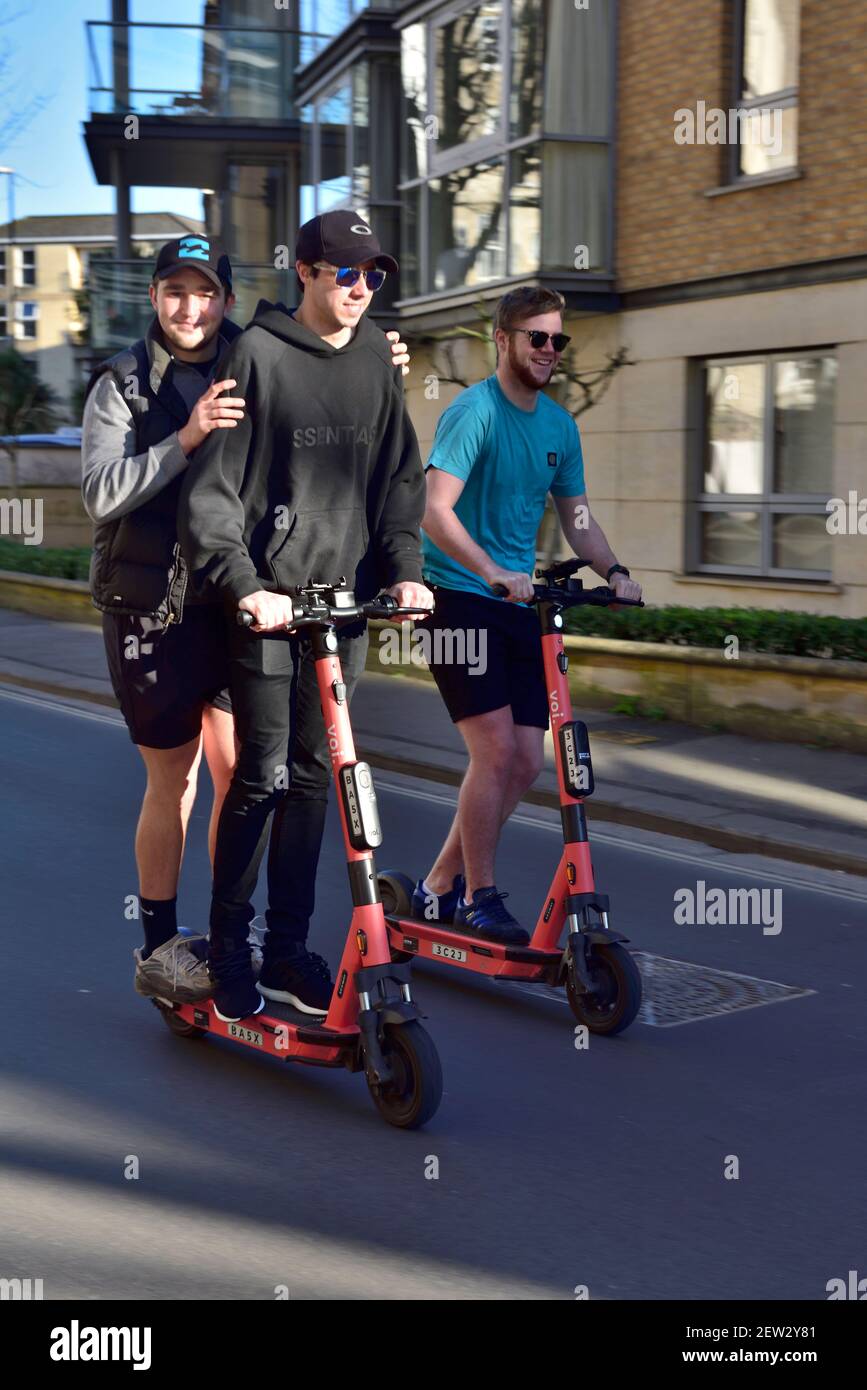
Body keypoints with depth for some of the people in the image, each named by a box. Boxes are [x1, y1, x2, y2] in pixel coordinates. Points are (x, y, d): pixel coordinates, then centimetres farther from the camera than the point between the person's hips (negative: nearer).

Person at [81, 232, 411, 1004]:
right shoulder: (124, 382, -3)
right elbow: (102, 493, -15)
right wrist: (187, 436, -28)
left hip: (233, 599, 3)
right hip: (154, 603, -3)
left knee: (238, 771, 5)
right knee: (174, 780, 1)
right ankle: (160, 948, 14)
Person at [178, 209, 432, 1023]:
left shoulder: (373, 358, 10)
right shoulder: (258, 354, -6)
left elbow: (398, 477, 13)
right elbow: (210, 489, -10)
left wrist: (404, 569, -1)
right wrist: (244, 586, -20)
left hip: (345, 596, 5)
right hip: (267, 602, -5)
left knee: (316, 773, 8)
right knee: (263, 778, -4)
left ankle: (288, 947, 19)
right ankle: (227, 949, 11)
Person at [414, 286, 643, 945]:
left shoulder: (560, 425, 12)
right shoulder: (475, 411, -11)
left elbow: (576, 517, 18)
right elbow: (436, 510, -21)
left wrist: (614, 572, 0)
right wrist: (495, 573, -31)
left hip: (519, 603, 7)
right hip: (459, 598, -7)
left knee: (526, 762, 4)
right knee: (496, 748, -14)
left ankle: (439, 886, 19)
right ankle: (479, 898, 2)